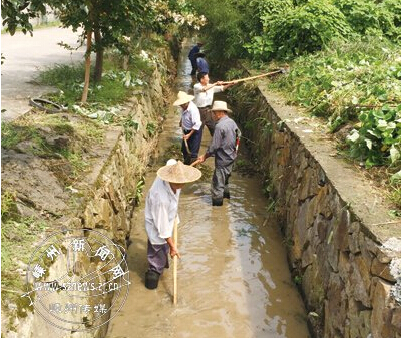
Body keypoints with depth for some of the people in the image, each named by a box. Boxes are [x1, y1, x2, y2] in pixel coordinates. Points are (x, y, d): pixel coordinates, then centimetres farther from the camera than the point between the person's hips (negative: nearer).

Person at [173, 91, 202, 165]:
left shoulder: (193, 109, -30)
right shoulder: (184, 107, -5)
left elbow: (197, 124, -30)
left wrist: (189, 135, -27)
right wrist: (181, 122, 7)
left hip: (194, 131, -9)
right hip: (186, 131, 9)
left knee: (193, 153, -3)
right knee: (184, 149, 21)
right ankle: (186, 163, 39)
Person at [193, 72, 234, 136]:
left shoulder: (211, 86, 5)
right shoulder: (196, 86, -12)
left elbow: (221, 88, 3)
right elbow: (204, 89, -31)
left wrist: (229, 84, -14)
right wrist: (216, 83, -29)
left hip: (208, 110, 6)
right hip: (199, 111, -6)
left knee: (213, 128, 13)